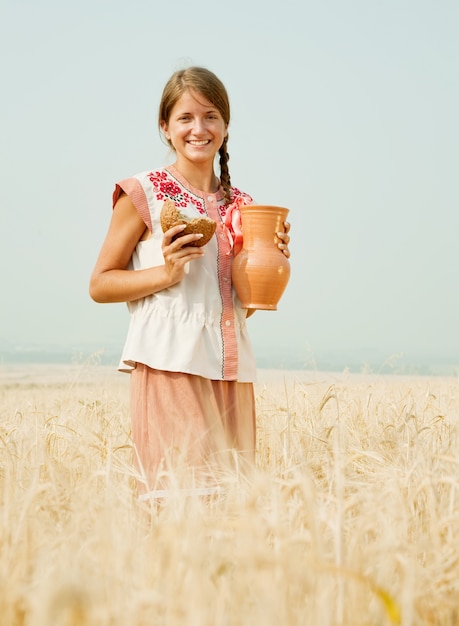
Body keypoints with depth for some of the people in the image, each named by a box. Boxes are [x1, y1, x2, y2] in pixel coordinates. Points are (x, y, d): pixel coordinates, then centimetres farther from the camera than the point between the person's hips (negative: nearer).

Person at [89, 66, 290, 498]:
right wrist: (166, 273, -14)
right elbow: (99, 285, -1)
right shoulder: (144, 194, -1)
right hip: (170, 365, -5)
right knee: (178, 485, -11)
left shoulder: (239, 205, 14)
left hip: (232, 369, 5)